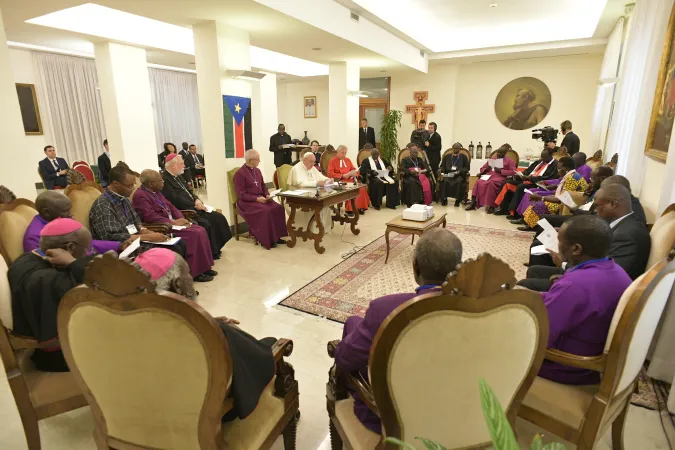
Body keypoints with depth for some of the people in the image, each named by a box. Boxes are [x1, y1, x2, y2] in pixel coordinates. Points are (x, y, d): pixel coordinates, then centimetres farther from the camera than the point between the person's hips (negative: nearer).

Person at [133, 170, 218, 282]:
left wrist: (182, 219, -1)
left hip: (172, 223, 9)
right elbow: (151, 217, -23)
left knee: (200, 230, -7)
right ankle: (195, 272, -13)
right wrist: (174, 222, -21)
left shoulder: (157, 192, 15)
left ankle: (204, 267, -4)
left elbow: (171, 206, 17)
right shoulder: (140, 196, -13)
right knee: (194, 235, -23)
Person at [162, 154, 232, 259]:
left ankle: (216, 248, 7)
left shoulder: (178, 176, 16)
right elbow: (176, 200, -21)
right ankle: (211, 253, -8)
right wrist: (195, 204, -15)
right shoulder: (164, 179, -15)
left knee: (218, 217, -2)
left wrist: (197, 200, 0)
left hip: (193, 208, 10)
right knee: (205, 224, -27)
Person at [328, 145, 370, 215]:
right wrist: (342, 176, -14)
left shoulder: (348, 160, 21)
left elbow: (354, 169, 22)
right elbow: (330, 174, -7)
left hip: (350, 179, 5)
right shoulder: (333, 161, 3)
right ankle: (350, 209, -28)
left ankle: (359, 207, -16)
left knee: (361, 187, -24)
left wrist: (355, 174, -3)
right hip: (339, 181, -5)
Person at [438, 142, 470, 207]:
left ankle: (457, 200, -28)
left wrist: (460, 171, -12)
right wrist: (442, 172, -7)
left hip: (459, 175, -2)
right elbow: (442, 166, 15)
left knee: (459, 182, -35)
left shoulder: (463, 157, 17)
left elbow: (467, 167, 8)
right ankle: (444, 199, -23)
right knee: (444, 181, -32)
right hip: (448, 174, 2)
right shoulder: (447, 156, 23)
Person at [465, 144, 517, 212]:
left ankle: (491, 205, -34)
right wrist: (486, 169, 0)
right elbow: (482, 168, 25)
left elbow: (513, 172, 0)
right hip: (488, 175, 4)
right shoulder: (492, 159, 27)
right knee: (478, 182, -30)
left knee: (491, 183, -40)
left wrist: (500, 171, -11)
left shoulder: (509, 161, 14)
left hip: (499, 177, -4)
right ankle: (473, 203, -34)